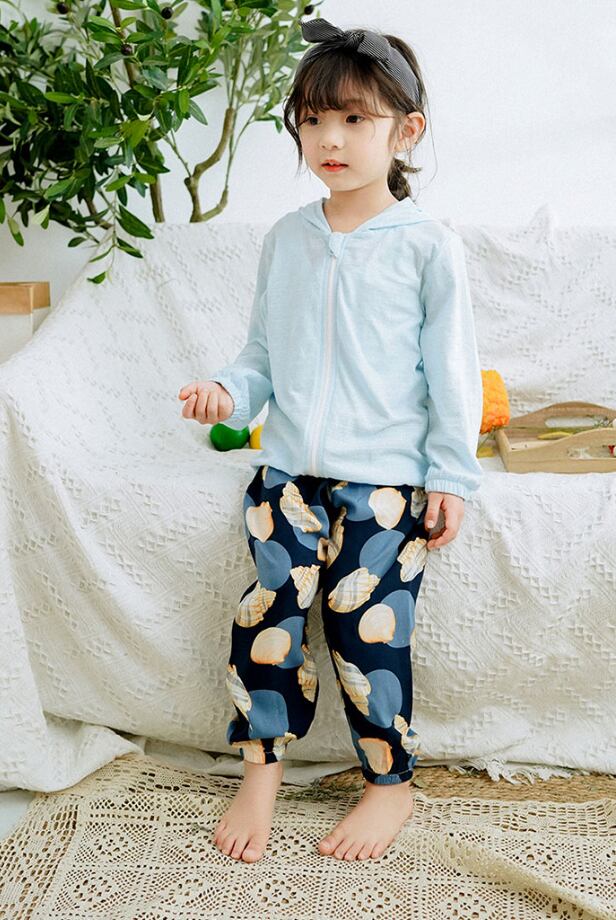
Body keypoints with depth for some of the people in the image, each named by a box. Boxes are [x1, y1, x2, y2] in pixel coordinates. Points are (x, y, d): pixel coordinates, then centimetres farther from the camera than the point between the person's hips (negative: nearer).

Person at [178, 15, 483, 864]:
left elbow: (452, 370, -2)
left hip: (385, 477, -4)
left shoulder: (428, 245, -3)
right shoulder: (285, 239, 9)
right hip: (287, 467, 4)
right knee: (267, 606, -8)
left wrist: (452, 475, -4)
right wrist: (228, 389, -4)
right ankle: (262, 771, 10)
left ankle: (391, 784, 13)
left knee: (366, 620, -8)